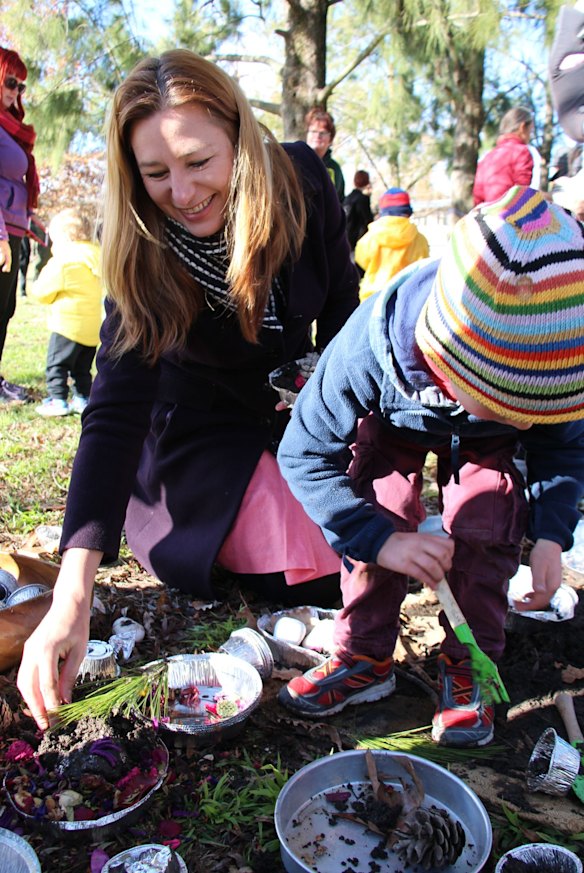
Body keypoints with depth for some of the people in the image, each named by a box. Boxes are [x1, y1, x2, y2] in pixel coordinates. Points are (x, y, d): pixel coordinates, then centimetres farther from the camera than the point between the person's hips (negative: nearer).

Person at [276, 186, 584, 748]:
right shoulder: (369, 346, -44)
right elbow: (304, 453, -34)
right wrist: (383, 540, -44)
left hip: (486, 445, 1)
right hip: (396, 424, -1)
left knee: (486, 524, -18)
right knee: (378, 510, -20)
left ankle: (468, 666, 3)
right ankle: (365, 658, -1)